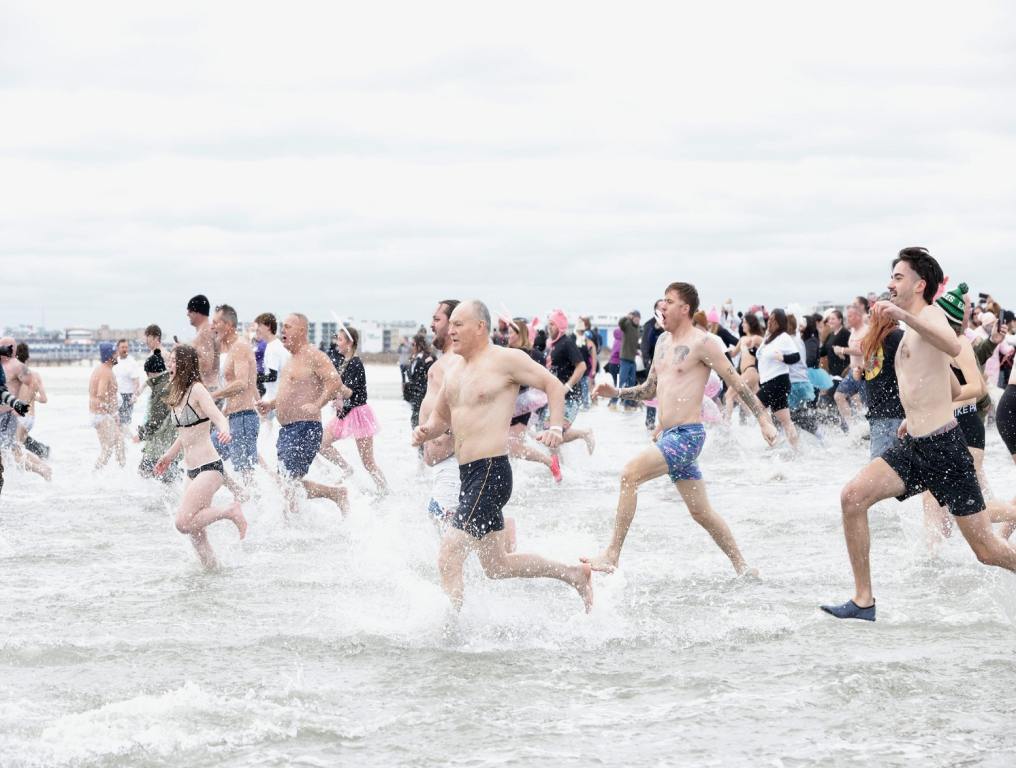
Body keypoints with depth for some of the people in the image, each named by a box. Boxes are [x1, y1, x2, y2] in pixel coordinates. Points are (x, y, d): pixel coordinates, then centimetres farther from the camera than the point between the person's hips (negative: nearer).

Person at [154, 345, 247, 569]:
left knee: (184, 523, -21)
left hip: (209, 468, -9)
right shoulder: (179, 394, 14)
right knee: (195, 531, 7)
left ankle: (230, 512, -6)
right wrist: (169, 455, 37)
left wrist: (224, 431, -46)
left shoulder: (197, 390, -12)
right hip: (192, 471, 9)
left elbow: (219, 417, -25)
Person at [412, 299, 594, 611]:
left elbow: (553, 385, -2)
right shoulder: (454, 369, 16)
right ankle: (575, 574, 32)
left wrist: (555, 428, -17)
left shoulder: (505, 359, -6)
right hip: (468, 475, 9)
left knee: (449, 556, -17)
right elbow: (440, 416, 26)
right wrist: (426, 431, 3)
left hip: (491, 472, -9)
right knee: (497, 566, 17)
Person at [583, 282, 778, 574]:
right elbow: (650, 390, 23)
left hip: (688, 435, -9)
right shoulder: (663, 342, 15)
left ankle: (612, 555, -20)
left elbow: (736, 383, -7)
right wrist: (617, 392, 7)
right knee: (701, 511, 12)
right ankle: (742, 567, 23)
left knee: (631, 473, -22)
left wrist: (764, 420, -9)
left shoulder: (703, 343, -9)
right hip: (668, 436, 9)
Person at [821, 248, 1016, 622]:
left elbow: (953, 347, -34)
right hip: (914, 448, 8)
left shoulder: (930, 314, -8)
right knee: (852, 497, -12)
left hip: (945, 447, -8)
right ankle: (863, 601, -8)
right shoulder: (911, 329, 18)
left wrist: (904, 316, -44)